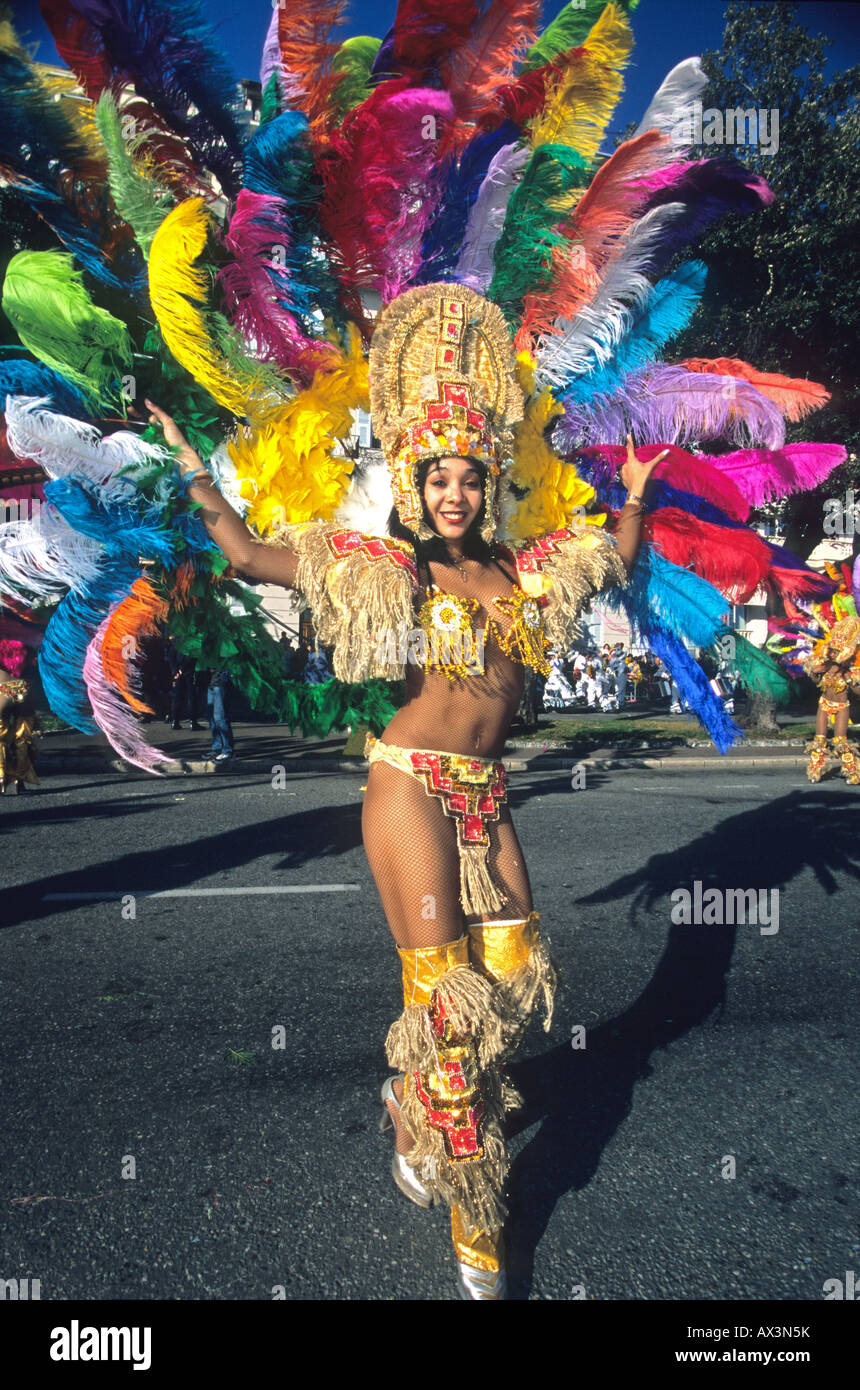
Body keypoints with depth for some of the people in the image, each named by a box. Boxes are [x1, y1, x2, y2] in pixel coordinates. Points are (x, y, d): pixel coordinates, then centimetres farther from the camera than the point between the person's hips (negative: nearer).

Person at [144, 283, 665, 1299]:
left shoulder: (523, 571, 9)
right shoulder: (385, 569, -3)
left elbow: (618, 561, 25)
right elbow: (250, 558, -5)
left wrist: (635, 493, 20)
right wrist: (195, 473, -6)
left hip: (485, 796, 6)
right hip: (412, 787, -5)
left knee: (512, 971, 7)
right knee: (443, 989, 0)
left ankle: (410, 1097, 38)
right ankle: (475, 1230, 21)